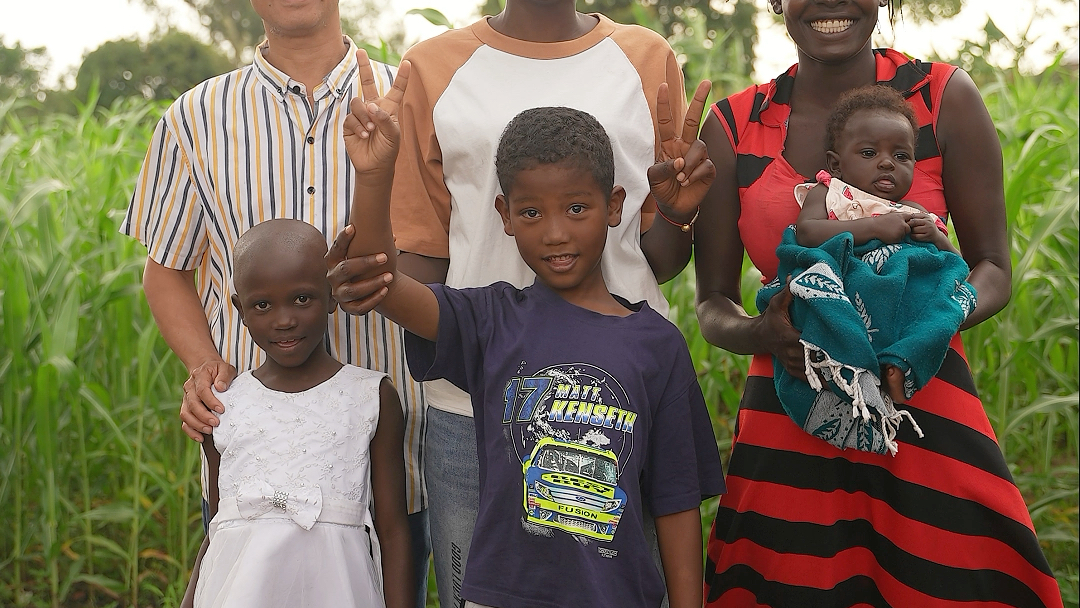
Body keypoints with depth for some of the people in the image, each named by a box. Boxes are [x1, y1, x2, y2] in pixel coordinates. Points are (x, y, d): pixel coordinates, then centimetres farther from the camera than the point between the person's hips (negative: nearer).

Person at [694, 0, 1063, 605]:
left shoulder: (944, 96, 0)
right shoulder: (733, 126, 3)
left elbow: (993, 270, 2)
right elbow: (714, 303, 6)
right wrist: (759, 334, -17)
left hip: (923, 406, -1)